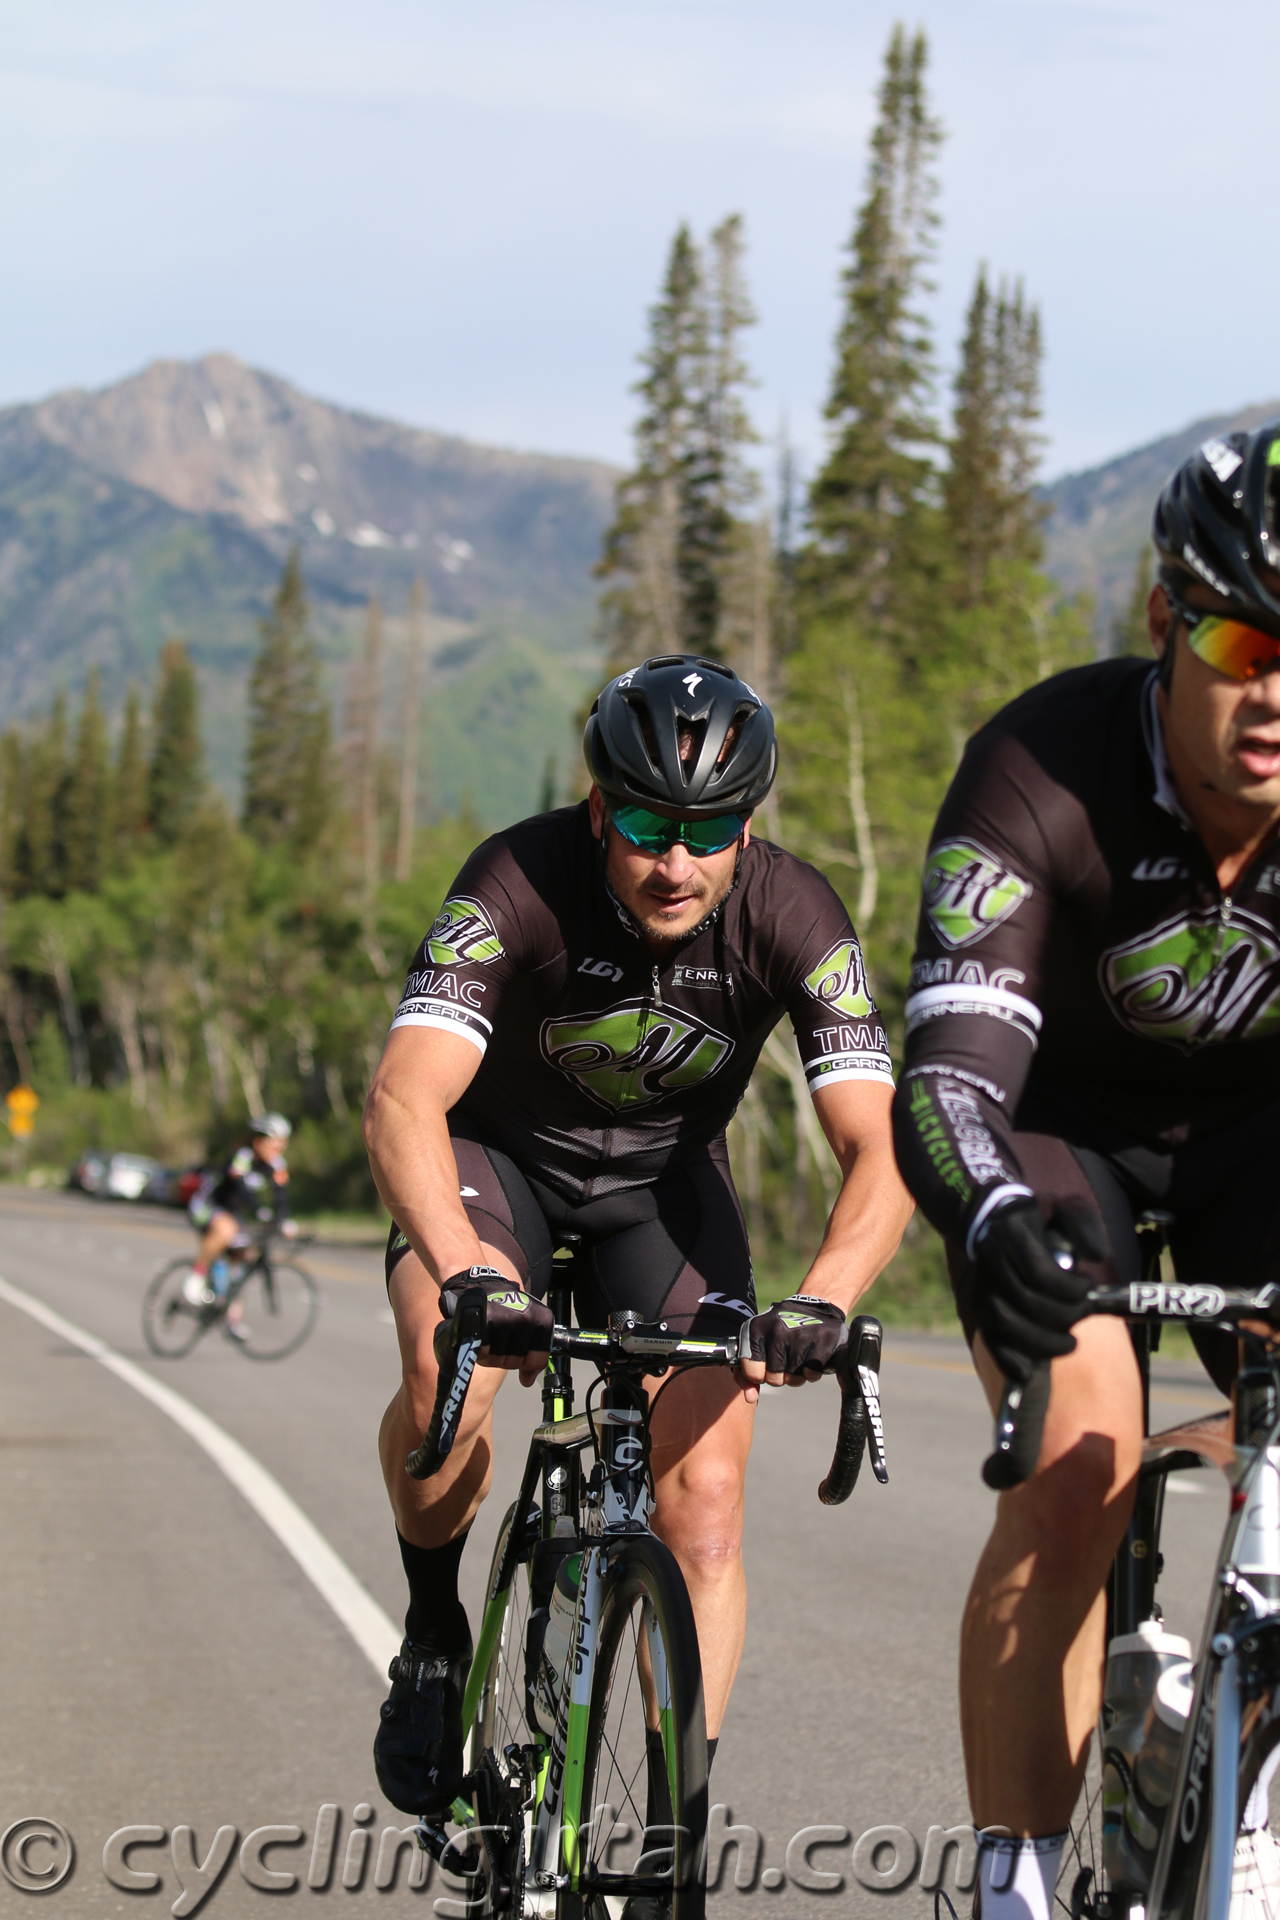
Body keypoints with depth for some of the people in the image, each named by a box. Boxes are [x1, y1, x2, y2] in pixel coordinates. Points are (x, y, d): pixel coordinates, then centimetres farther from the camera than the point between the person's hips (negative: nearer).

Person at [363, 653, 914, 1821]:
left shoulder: (792, 916, -25)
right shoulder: (522, 883, -31)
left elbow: (881, 1151, -31)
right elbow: (404, 1100, -42)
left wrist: (823, 1299, -51)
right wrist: (465, 1273, -60)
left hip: (666, 1176, 2)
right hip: (500, 1153, -2)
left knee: (706, 1501, -12)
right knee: (446, 1374, -32)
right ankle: (434, 1635, -4)